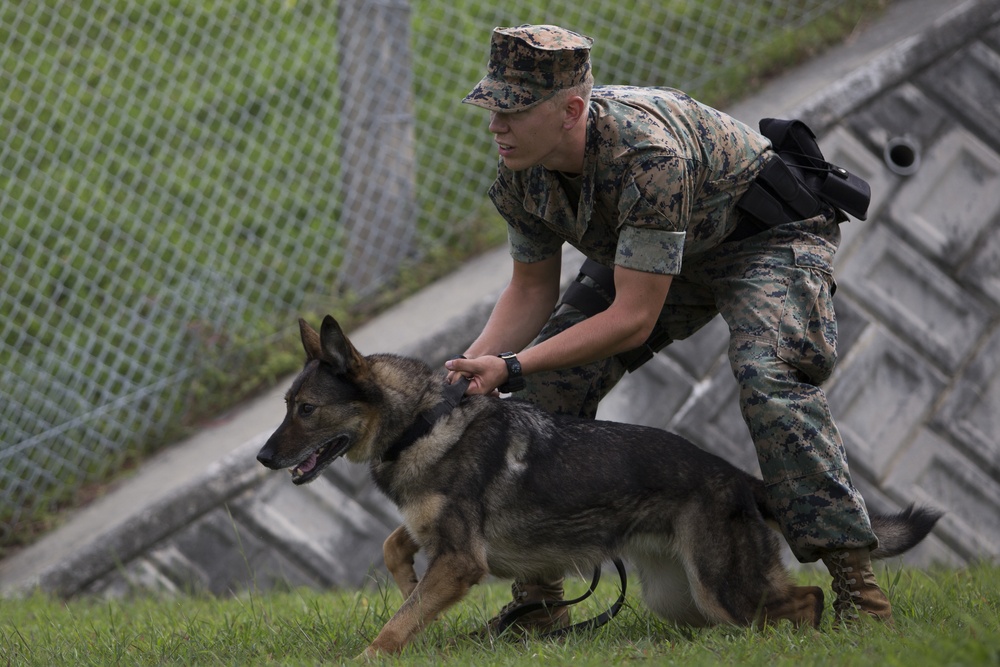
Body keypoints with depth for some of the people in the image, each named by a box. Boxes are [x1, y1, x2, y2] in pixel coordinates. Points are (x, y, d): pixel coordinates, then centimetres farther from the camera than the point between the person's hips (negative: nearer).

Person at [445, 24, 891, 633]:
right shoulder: (521, 176, -17)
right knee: (548, 384, -7)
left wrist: (511, 368, -39)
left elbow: (633, 319, -37)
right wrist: (470, 369, -18)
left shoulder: (647, 154, -41)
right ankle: (536, 596, 1)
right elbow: (532, 290, -1)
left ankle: (852, 571, -26)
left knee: (768, 375, -33)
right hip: (645, 252, 7)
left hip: (768, 233, -7)